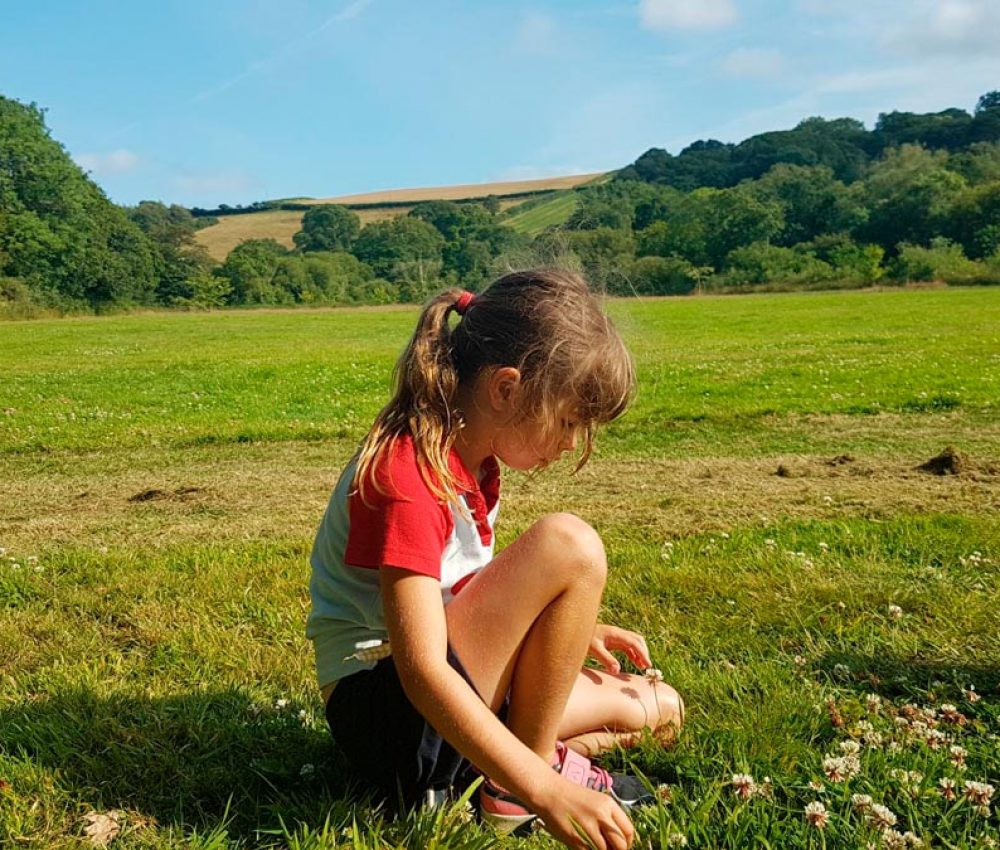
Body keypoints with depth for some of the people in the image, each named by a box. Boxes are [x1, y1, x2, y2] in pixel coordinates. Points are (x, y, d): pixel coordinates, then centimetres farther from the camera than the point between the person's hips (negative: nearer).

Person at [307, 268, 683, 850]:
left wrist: (571, 627, 9)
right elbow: (421, 670, -30)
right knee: (567, 543, -24)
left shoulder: (471, 460, 7)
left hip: (441, 702, 9)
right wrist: (545, 790, -33)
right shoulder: (406, 475, -24)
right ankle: (524, 777, -11)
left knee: (659, 709, 10)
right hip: (382, 706, -9)